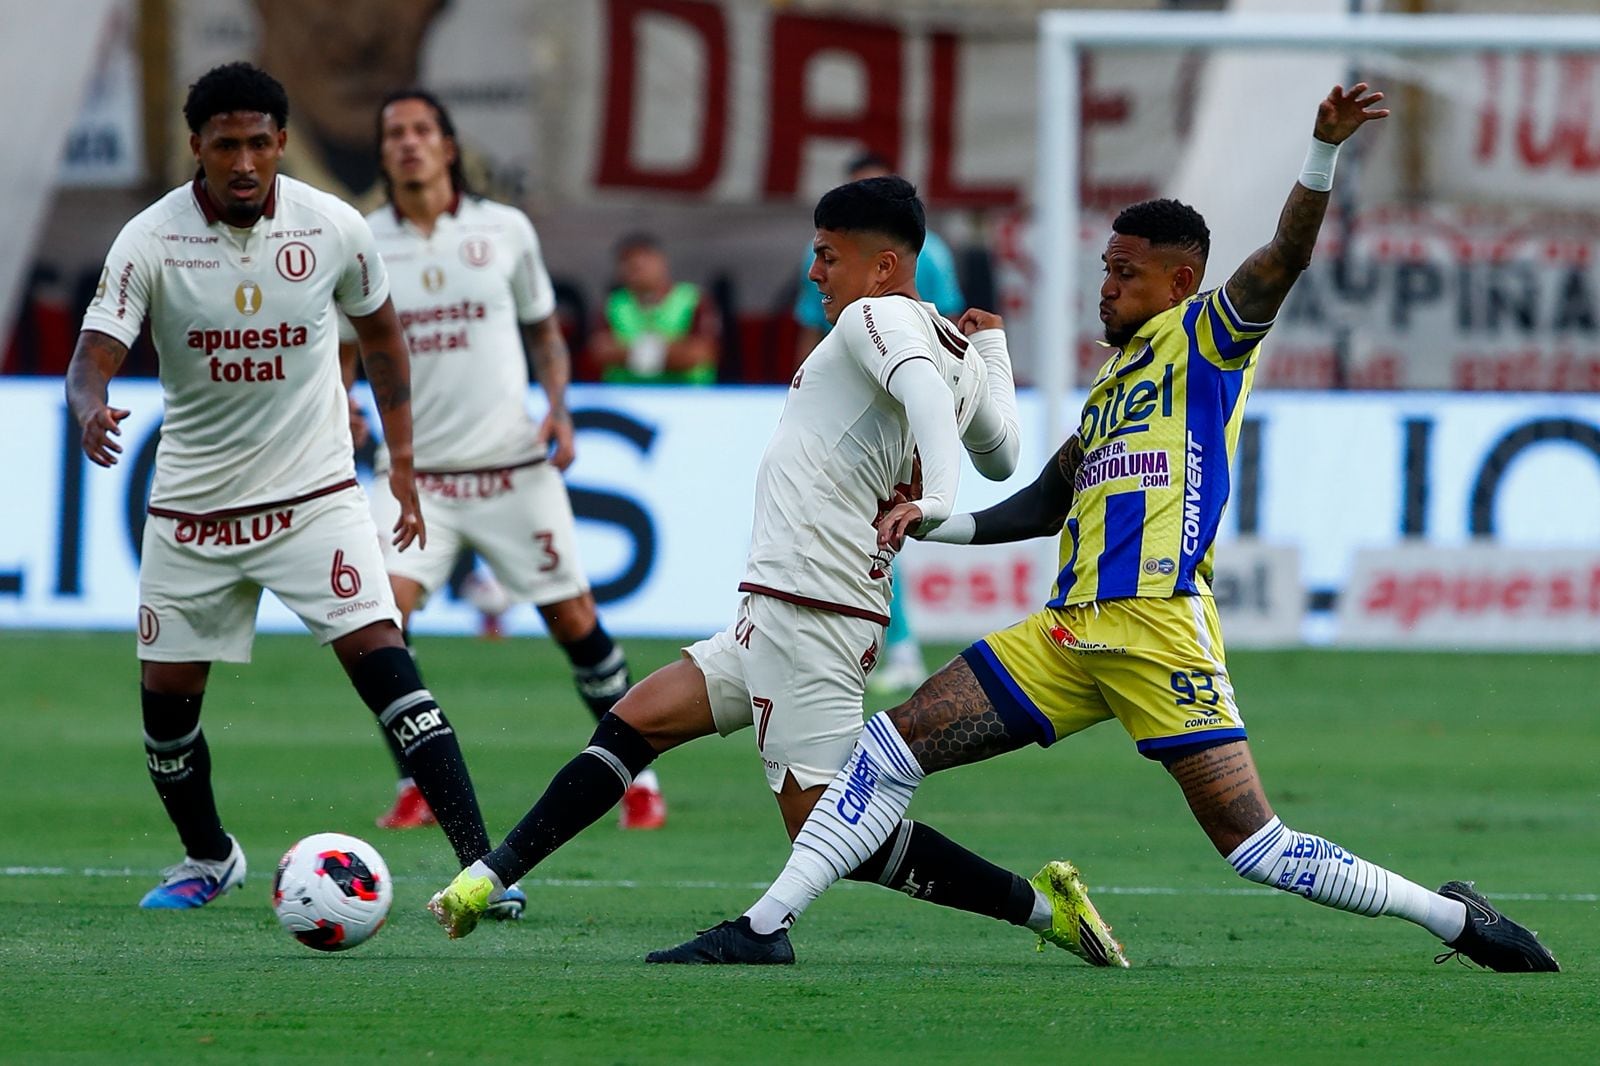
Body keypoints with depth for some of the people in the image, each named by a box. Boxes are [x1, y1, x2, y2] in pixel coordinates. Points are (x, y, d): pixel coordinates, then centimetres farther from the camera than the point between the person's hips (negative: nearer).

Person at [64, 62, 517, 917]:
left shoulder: (335, 229, -8)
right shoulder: (150, 240, -13)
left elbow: (380, 333, 10)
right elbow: (92, 359, -19)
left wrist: (400, 458, 9)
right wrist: (91, 411, -43)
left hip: (313, 494, -1)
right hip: (191, 506, 1)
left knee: (381, 661, -17)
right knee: (165, 696, 8)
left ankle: (479, 864, -19)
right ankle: (208, 858, 36)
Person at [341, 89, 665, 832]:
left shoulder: (505, 231, 2)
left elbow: (545, 331, 13)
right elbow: (342, 349, 10)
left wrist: (559, 409, -3)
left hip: (514, 465, 0)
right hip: (416, 473, 0)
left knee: (573, 618, 2)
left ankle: (638, 775, 19)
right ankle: (417, 785, -4)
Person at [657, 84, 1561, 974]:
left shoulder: (1205, 335, 4)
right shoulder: (1113, 381, 26)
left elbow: (1282, 261, -13)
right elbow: (1042, 507, 33)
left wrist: (1324, 152, -29)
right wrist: (933, 526, 22)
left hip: (1158, 626, -8)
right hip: (1071, 634, 8)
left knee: (1259, 850, -12)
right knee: (887, 755, 1)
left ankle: (1455, 918, 2)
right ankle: (764, 928, 4)